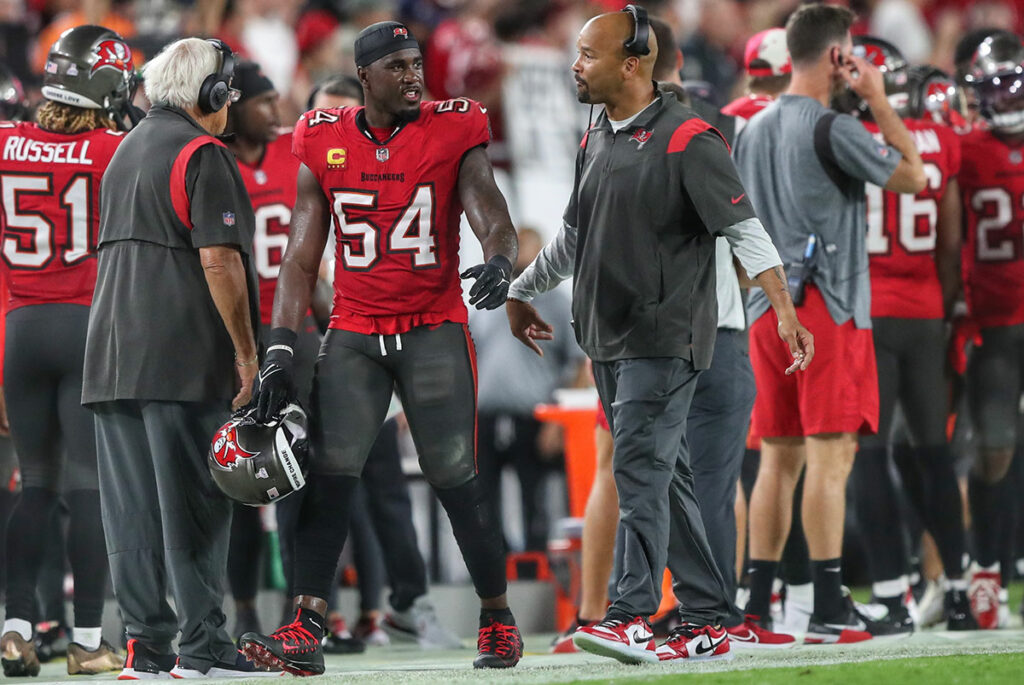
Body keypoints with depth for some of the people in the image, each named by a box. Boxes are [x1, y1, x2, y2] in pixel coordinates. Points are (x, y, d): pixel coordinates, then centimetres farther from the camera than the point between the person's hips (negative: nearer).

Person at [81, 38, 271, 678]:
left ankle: (146, 643, 6)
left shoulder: (126, 151, 19)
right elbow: (219, 260, -14)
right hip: (185, 356, -8)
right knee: (193, 500, -6)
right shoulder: (202, 154, -7)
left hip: (114, 354, 8)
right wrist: (245, 349, -10)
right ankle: (202, 645, -7)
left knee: (131, 506, 6)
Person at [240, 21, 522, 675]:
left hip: (434, 328, -2)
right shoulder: (324, 142, 4)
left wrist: (499, 262, -34)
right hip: (354, 333, 2)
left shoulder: (453, 132, -3)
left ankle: (498, 619, 12)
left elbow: (493, 220, -11)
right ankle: (306, 631, -10)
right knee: (331, 473, -8)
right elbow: (302, 256, 8)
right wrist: (281, 345, 1)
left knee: (455, 477, -3)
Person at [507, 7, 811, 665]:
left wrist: (785, 311, -23)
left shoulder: (687, 139, -11)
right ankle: (707, 622, 12)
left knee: (641, 468, -15)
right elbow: (574, 236, 28)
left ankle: (634, 616, -19)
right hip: (608, 338, 8)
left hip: (665, 336, -8)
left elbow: (745, 228, -15)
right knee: (665, 475, 8)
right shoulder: (596, 140, 14)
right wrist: (521, 292, 36)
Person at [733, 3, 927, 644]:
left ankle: (757, 604, 10)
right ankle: (829, 609, -9)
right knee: (830, 453, -7)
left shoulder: (753, 131, 13)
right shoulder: (834, 129, -11)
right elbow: (913, 176, -4)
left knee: (779, 457, 10)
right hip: (827, 307, -7)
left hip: (769, 310, 7)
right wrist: (878, 100, 2)